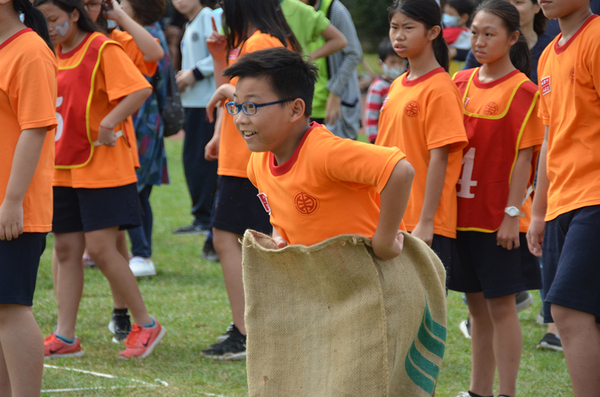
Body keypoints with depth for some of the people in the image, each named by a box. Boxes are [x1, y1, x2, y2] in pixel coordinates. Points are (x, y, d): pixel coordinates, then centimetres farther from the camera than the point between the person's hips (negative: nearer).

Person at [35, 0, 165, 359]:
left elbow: (141, 89, -20)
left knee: (100, 246, -10)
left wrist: (110, 121, -29)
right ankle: (65, 336, 9)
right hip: (63, 168, 8)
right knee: (66, 249, 6)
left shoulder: (102, 49, -11)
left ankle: (146, 324, 4)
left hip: (102, 166, -8)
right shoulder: (55, 55, 12)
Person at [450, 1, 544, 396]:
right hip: (463, 212, 6)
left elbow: (524, 156, -11)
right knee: (478, 305, 13)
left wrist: (512, 214, -15)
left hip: (499, 218, -6)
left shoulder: (521, 90, -9)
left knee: (501, 304, -2)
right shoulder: (461, 83, 8)